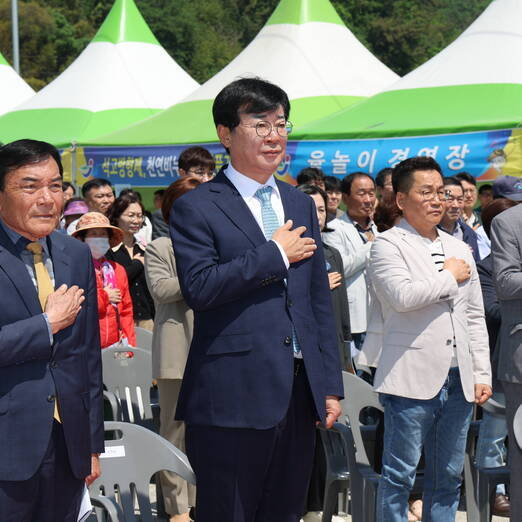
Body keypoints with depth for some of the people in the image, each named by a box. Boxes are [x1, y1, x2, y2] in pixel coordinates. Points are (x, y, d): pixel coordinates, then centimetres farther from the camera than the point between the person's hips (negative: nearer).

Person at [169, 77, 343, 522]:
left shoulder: (301, 205, 15)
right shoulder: (195, 209, -4)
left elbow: (319, 299, 17)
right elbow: (198, 287, -19)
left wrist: (331, 384, 13)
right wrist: (275, 254, -12)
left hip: (299, 392, 6)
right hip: (234, 396, -6)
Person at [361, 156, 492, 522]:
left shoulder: (459, 248, 16)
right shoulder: (388, 245, -4)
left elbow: (475, 317, 18)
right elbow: (403, 295, -22)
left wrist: (482, 374, 11)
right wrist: (449, 277, -7)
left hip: (458, 381, 6)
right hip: (414, 378, -6)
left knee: (448, 477, 11)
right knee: (400, 475, 0)